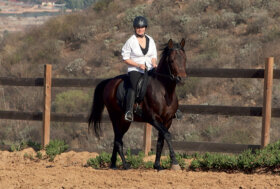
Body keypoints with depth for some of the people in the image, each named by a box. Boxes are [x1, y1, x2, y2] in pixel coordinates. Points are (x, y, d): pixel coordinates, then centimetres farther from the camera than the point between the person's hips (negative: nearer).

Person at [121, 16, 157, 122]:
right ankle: (129, 111, -43)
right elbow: (125, 58, -2)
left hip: (149, 69, 4)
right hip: (134, 70, -4)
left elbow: (154, 55, 17)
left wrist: (154, 63, -6)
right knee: (134, 86, -33)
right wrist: (138, 65, -14)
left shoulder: (150, 40, 11)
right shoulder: (131, 41, -2)